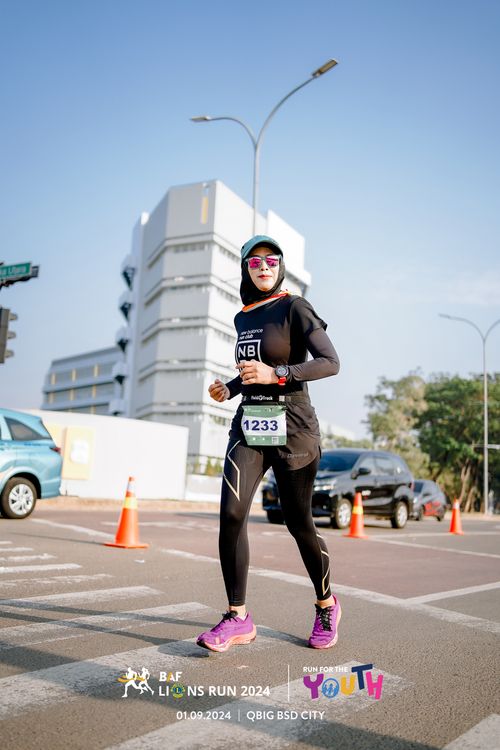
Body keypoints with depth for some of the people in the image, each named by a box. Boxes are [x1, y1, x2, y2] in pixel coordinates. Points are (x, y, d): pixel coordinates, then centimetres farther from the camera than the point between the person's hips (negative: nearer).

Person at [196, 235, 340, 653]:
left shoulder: (294, 307, -4)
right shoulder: (243, 319, 15)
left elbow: (330, 363, -13)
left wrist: (275, 374, -23)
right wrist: (229, 389, 9)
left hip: (292, 427, -5)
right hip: (249, 426, 5)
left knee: (299, 522, 5)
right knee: (232, 513, -13)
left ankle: (327, 606, 28)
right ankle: (238, 618, -3)